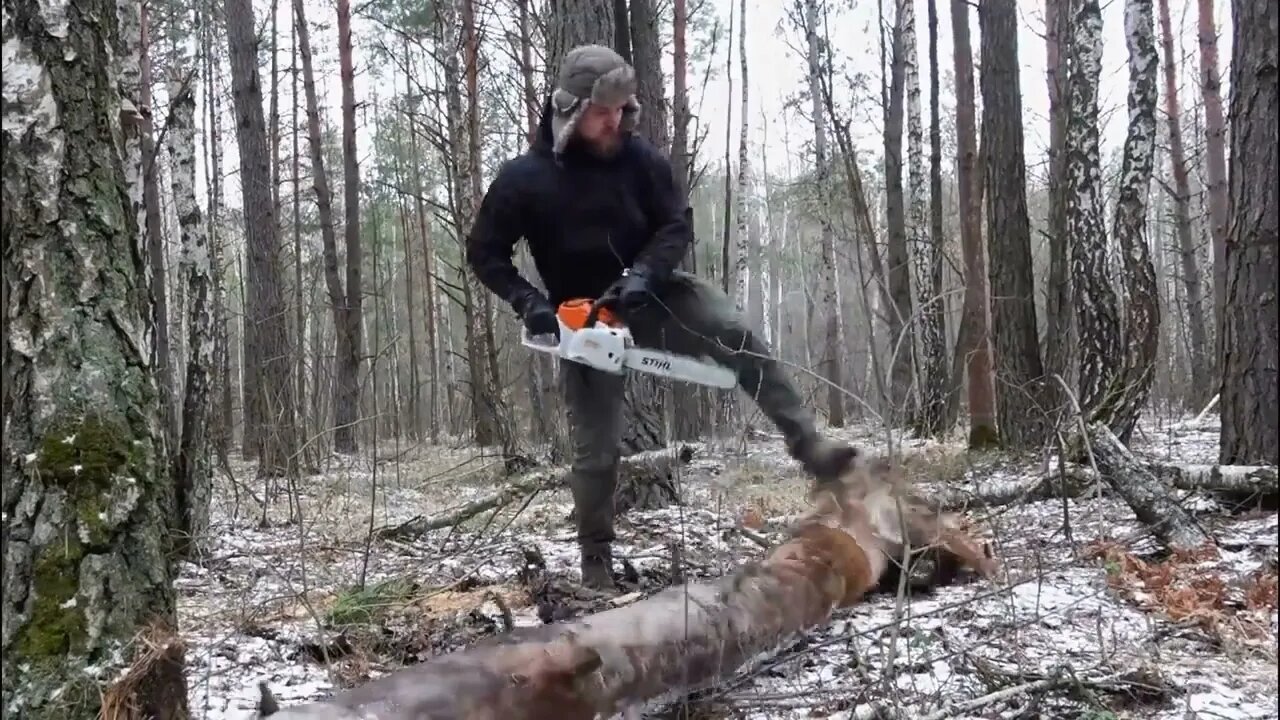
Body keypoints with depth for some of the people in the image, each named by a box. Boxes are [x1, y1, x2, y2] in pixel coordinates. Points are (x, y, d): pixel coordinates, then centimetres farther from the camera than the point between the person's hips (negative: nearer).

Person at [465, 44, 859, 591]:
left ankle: (808, 446, -22)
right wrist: (528, 302, -22)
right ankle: (596, 561, 17)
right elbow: (483, 252, -7)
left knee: (735, 334, -24)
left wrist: (643, 273, -24)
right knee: (596, 448, 0)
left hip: (650, 293, 2)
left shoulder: (639, 158, -10)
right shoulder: (523, 178, -16)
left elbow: (677, 226, -6)